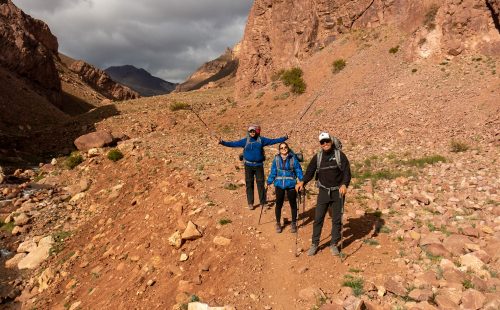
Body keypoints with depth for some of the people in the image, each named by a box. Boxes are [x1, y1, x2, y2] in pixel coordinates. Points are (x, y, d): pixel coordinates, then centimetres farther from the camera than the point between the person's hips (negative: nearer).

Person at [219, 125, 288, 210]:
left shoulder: (261, 140, 4)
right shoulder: (245, 141, 2)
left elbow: (272, 141, 7)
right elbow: (234, 143, -1)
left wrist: (284, 138, 3)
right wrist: (223, 142, -11)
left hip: (259, 165, 0)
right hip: (248, 165, 0)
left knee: (260, 183, 4)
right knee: (249, 184, 4)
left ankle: (263, 202, 15)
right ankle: (250, 203, 13)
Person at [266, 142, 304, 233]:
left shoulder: (293, 158, -8)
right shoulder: (276, 159, -3)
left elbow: (298, 170, -4)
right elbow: (273, 172, 4)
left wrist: (301, 181, -12)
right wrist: (269, 183, 3)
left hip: (291, 185, -1)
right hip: (279, 185, 1)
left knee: (293, 204, 10)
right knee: (278, 204, 7)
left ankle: (294, 224, 27)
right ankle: (278, 223, 25)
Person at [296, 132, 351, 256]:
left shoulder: (340, 154, -5)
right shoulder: (317, 157, 2)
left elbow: (347, 171, -10)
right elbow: (310, 171, -1)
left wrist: (344, 184, -27)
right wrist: (303, 182, -19)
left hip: (338, 191, -1)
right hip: (323, 191, 2)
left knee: (337, 219, 8)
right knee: (318, 218, 1)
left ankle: (334, 244, 21)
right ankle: (315, 244, 13)